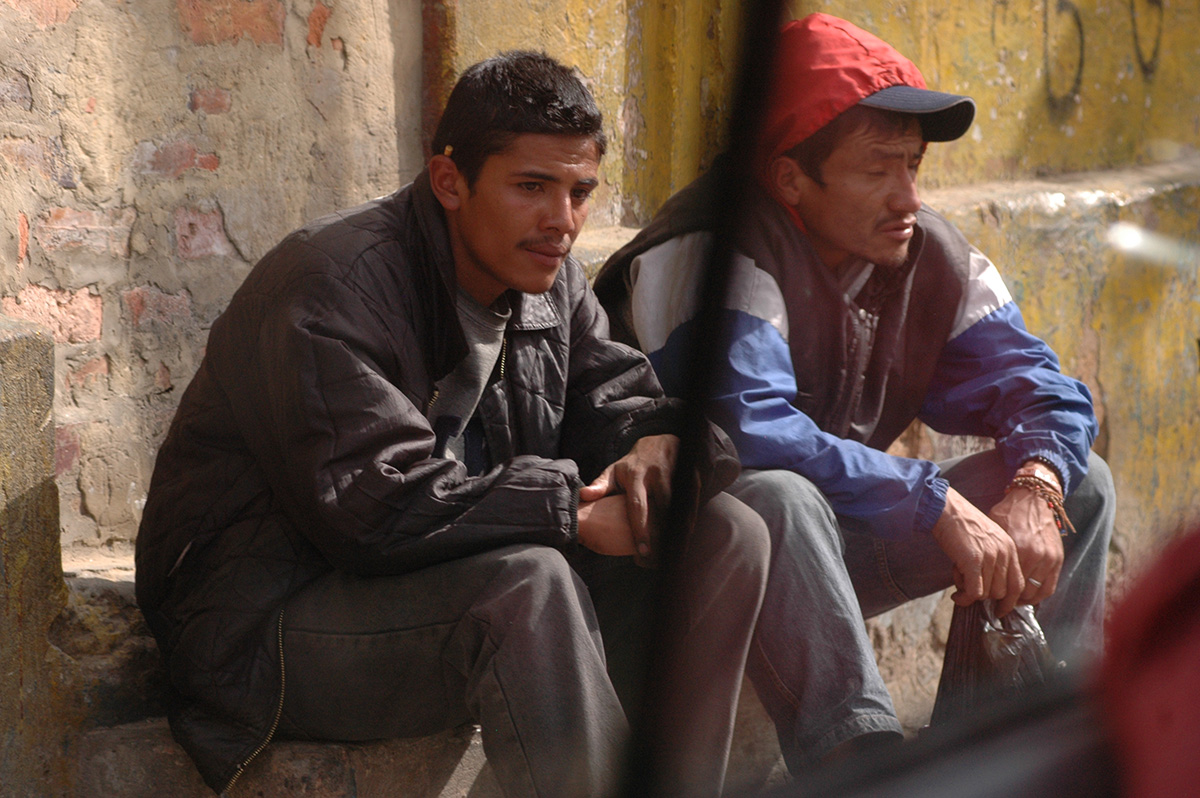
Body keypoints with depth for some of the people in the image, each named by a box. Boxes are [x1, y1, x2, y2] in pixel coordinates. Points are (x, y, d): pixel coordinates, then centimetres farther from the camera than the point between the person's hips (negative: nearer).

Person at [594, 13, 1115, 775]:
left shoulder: (928, 254, 0)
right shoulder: (710, 254, -23)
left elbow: (1035, 383, 2)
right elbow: (744, 432, -36)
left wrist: (1034, 488, -22)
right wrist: (938, 504, -34)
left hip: (838, 544, 8)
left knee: (1080, 482, 1)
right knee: (777, 498, -41)